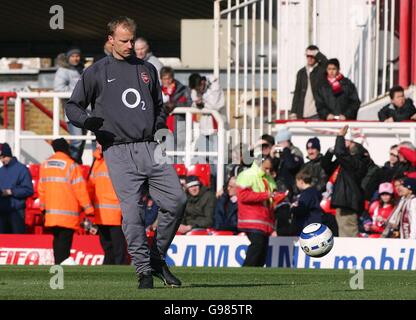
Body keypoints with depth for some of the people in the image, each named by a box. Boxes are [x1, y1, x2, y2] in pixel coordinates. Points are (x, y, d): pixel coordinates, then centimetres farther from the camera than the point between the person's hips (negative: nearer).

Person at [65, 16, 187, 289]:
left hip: (151, 148, 4)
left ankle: (157, 257, 8)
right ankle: (144, 269, -4)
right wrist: (87, 120, -12)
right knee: (132, 212, -11)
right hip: (119, 152, -3)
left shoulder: (147, 70, 21)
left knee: (177, 200, -8)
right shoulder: (97, 72, 9)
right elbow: (72, 106, 10)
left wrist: (160, 128, 12)